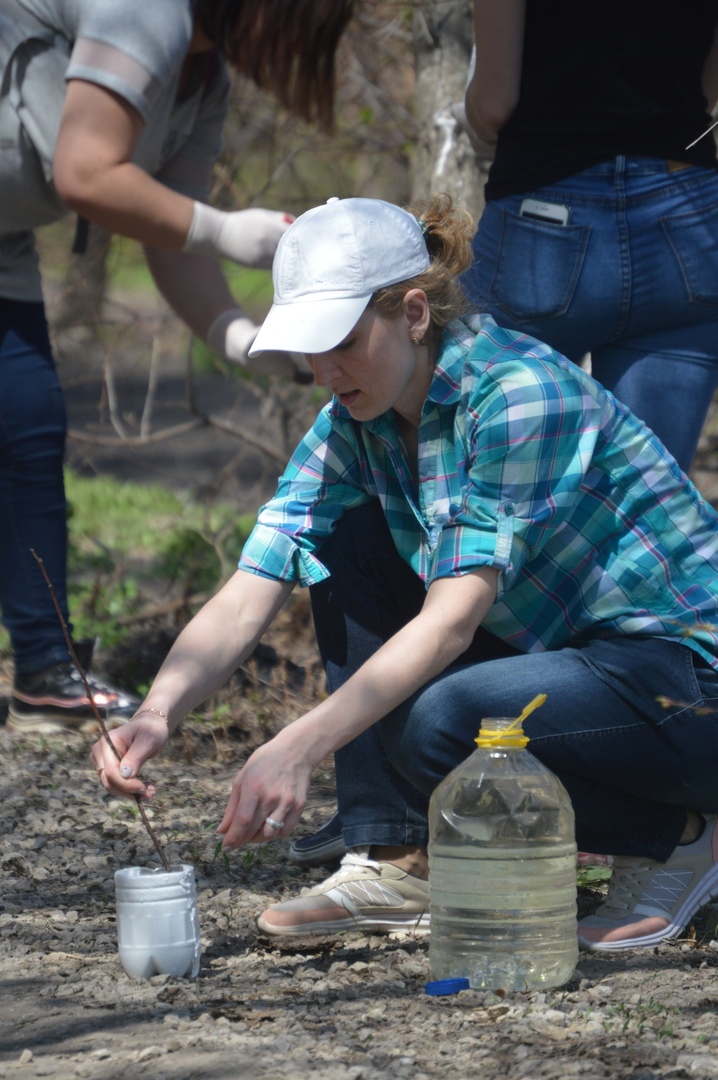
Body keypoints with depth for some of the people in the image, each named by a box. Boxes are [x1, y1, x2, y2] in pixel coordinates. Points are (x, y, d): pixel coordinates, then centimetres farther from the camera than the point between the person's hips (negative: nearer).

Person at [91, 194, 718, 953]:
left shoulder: (521, 392, -24)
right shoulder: (355, 423, -1)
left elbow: (452, 619, -30)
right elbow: (246, 599, -8)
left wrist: (296, 748, -39)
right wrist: (158, 713, -28)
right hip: (556, 650, 8)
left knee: (443, 727, -33)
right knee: (343, 545, -7)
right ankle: (394, 862, -4)